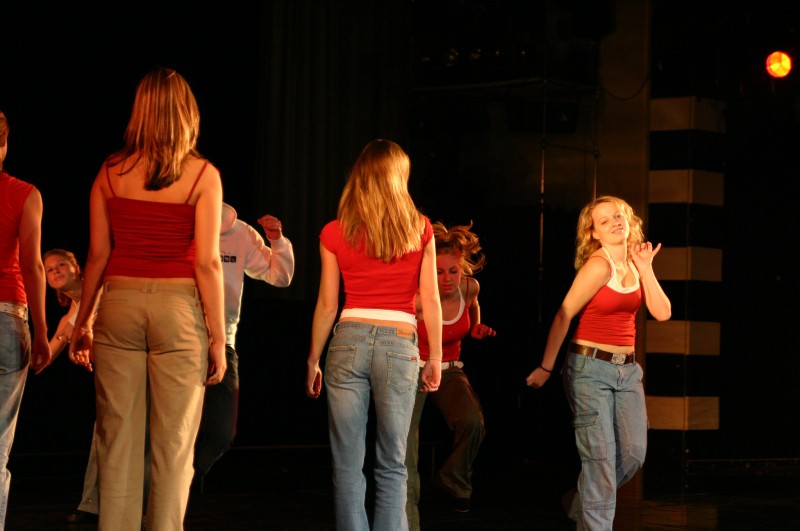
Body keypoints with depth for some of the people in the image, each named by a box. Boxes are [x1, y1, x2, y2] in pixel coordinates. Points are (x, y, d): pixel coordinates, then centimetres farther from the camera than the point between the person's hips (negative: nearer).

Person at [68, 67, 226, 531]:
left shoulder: (111, 171, 4)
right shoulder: (202, 174, -3)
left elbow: (98, 255, 5)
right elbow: (208, 263, -6)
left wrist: (82, 323, 13)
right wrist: (218, 336, -2)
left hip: (120, 303, 2)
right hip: (178, 307, -2)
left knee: (117, 441, 8)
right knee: (173, 446, 4)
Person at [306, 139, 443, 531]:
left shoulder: (335, 233, 4)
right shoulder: (419, 230, 3)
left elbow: (327, 305, 5)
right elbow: (430, 300, 2)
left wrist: (313, 361, 13)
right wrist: (435, 358, 9)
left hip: (349, 341, 0)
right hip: (399, 344, 0)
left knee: (347, 465, 4)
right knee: (392, 466, 6)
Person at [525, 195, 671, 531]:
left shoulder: (634, 264, 7)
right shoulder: (598, 266, -14)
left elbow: (662, 313, 0)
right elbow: (563, 317, -12)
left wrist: (646, 269, -6)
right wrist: (546, 368, -8)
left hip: (627, 369, 7)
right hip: (590, 368, -7)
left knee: (634, 453, 5)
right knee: (601, 456, -10)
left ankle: (582, 504, 28)